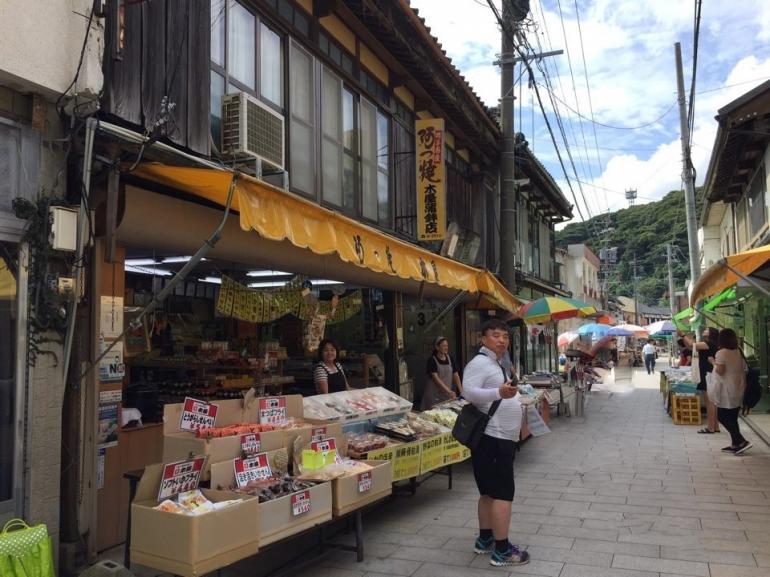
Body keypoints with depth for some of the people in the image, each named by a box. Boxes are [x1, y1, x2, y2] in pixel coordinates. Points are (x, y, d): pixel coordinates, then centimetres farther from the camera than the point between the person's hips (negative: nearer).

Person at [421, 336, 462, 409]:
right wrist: (449, 391, -24)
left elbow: (456, 376, 5)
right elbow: (435, 378, -17)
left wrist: (461, 391, -6)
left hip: (447, 394, 4)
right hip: (434, 395, -4)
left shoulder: (450, 359, 6)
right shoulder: (432, 360, -9)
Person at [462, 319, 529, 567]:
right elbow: (469, 392, -29)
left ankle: (485, 539, 25)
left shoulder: (495, 364, 18)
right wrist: (500, 393, -40)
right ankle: (502, 550, -1)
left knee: (489, 492, 16)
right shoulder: (480, 363, -15)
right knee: (503, 493, -7)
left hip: (501, 437, 10)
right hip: (492, 438, -10)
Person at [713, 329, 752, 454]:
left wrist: (713, 362, -2)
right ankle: (735, 444, 15)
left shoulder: (721, 353, -15)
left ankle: (741, 442, -9)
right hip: (738, 389, 8)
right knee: (732, 418, 14)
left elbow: (720, 371, -19)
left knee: (722, 417, -1)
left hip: (727, 390, -8)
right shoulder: (739, 352, 8)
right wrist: (744, 386, 16)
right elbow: (744, 370, 10)